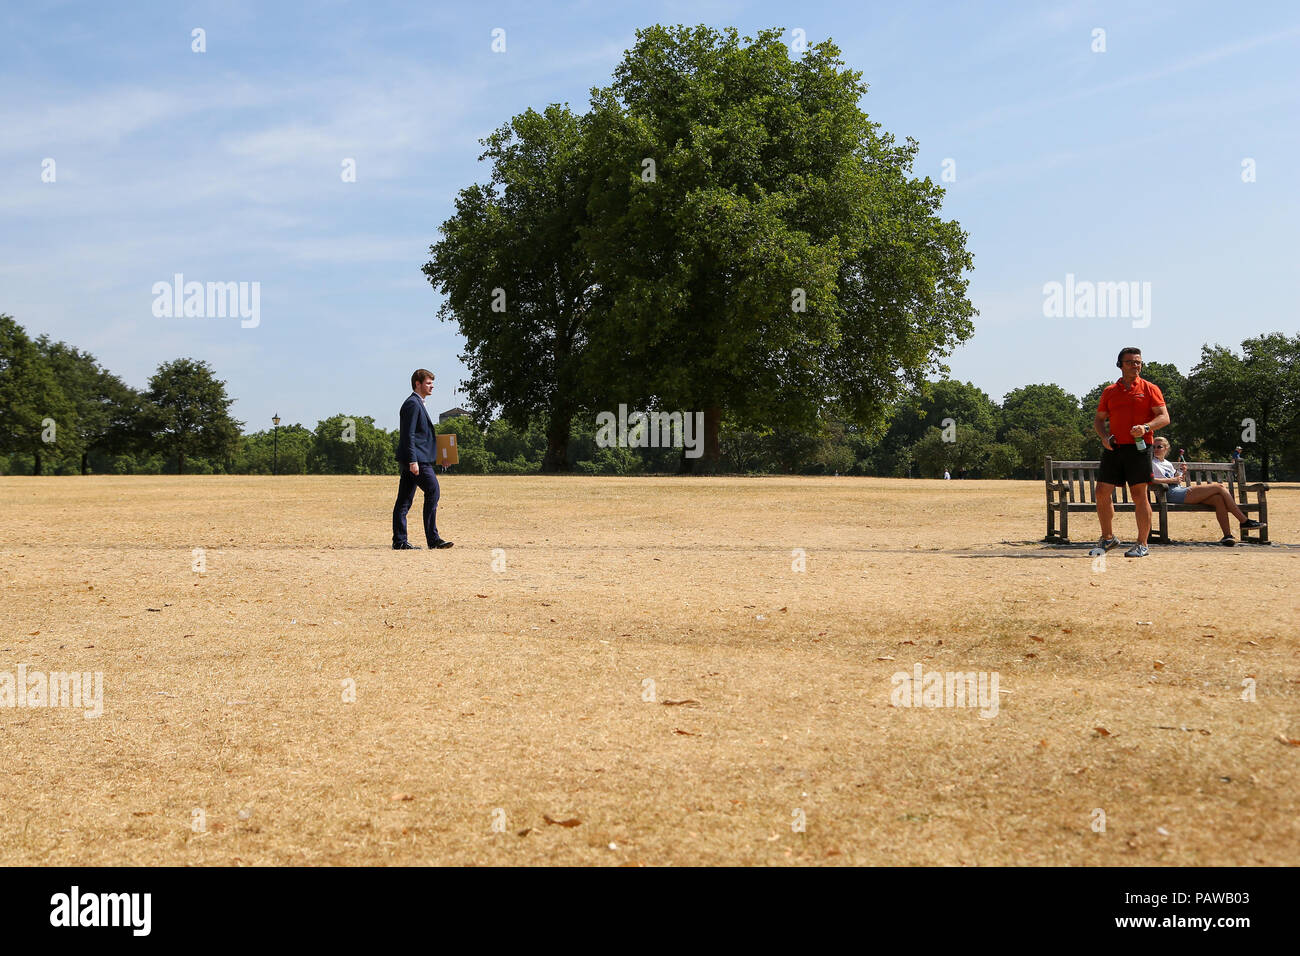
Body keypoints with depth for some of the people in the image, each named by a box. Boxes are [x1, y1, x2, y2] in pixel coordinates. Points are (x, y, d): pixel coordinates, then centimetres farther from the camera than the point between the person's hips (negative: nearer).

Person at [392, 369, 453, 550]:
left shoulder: (417, 403, 22)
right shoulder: (412, 403, -10)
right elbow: (408, 435, -17)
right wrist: (413, 460, -22)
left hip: (414, 460, 10)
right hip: (416, 459, -10)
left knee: (404, 500, 7)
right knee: (433, 491, -9)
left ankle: (399, 541, 8)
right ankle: (432, 539, -6)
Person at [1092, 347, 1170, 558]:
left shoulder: (1149, 389, 4)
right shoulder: (1109, 391, 14)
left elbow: (1164, 417, -2)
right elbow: (1098, 419, 18)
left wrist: (1145, 427, -20)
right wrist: (1103, 436, -2)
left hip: (1139, 448, -4)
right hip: (1114, 448, 4)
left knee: (1139, 495, -4)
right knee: (1102, 492, 0)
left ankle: (1142, 544, 2)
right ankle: (1108, 538, 16)